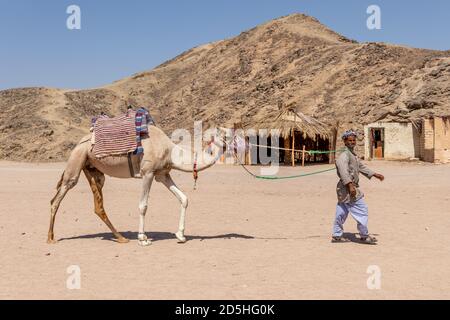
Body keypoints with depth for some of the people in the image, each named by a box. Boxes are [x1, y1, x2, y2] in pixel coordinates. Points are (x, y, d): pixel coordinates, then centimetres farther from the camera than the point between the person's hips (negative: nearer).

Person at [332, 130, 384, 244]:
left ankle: (336, 236, 21)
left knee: (341, 212, 14)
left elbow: (361, 167, 29)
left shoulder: (353, 155, 18)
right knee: (362, 211, -3)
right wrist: (350, 185, -37)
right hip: (348, 188, -10)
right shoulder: (344, 155, -16)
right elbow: (343, 170, -29)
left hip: (347, 188, 10)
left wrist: (375, 174, 27)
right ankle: (364, 236, 8)